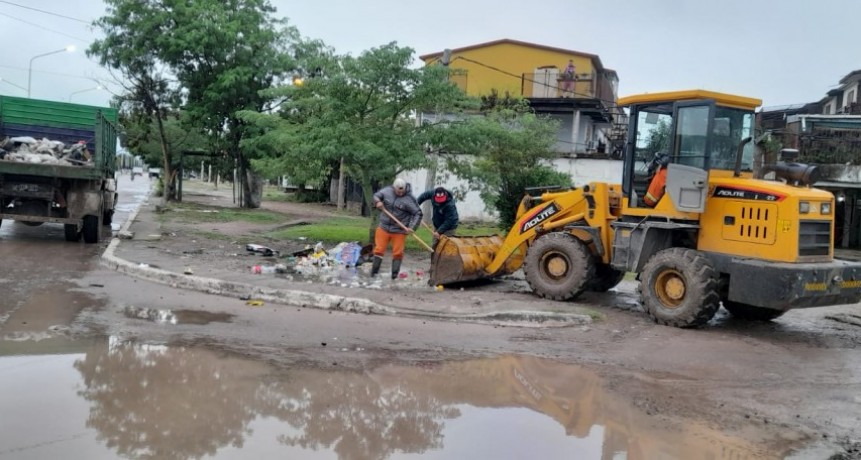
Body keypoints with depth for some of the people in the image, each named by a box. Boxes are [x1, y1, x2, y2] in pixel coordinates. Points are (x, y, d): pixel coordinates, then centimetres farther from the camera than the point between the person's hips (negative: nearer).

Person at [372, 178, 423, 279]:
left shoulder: (409, 199, -15)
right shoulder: (387, 191, -5)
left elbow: (418, 214, -12)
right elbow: (376, 196, 11)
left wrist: (411, 227, -19)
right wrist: (377, 202, -12)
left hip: (399, 231, -3)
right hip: (384, 228, 3)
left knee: (398, 253, 4)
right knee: (379, 250, 5)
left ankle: (394, 275, 16)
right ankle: (374, 272, 16)